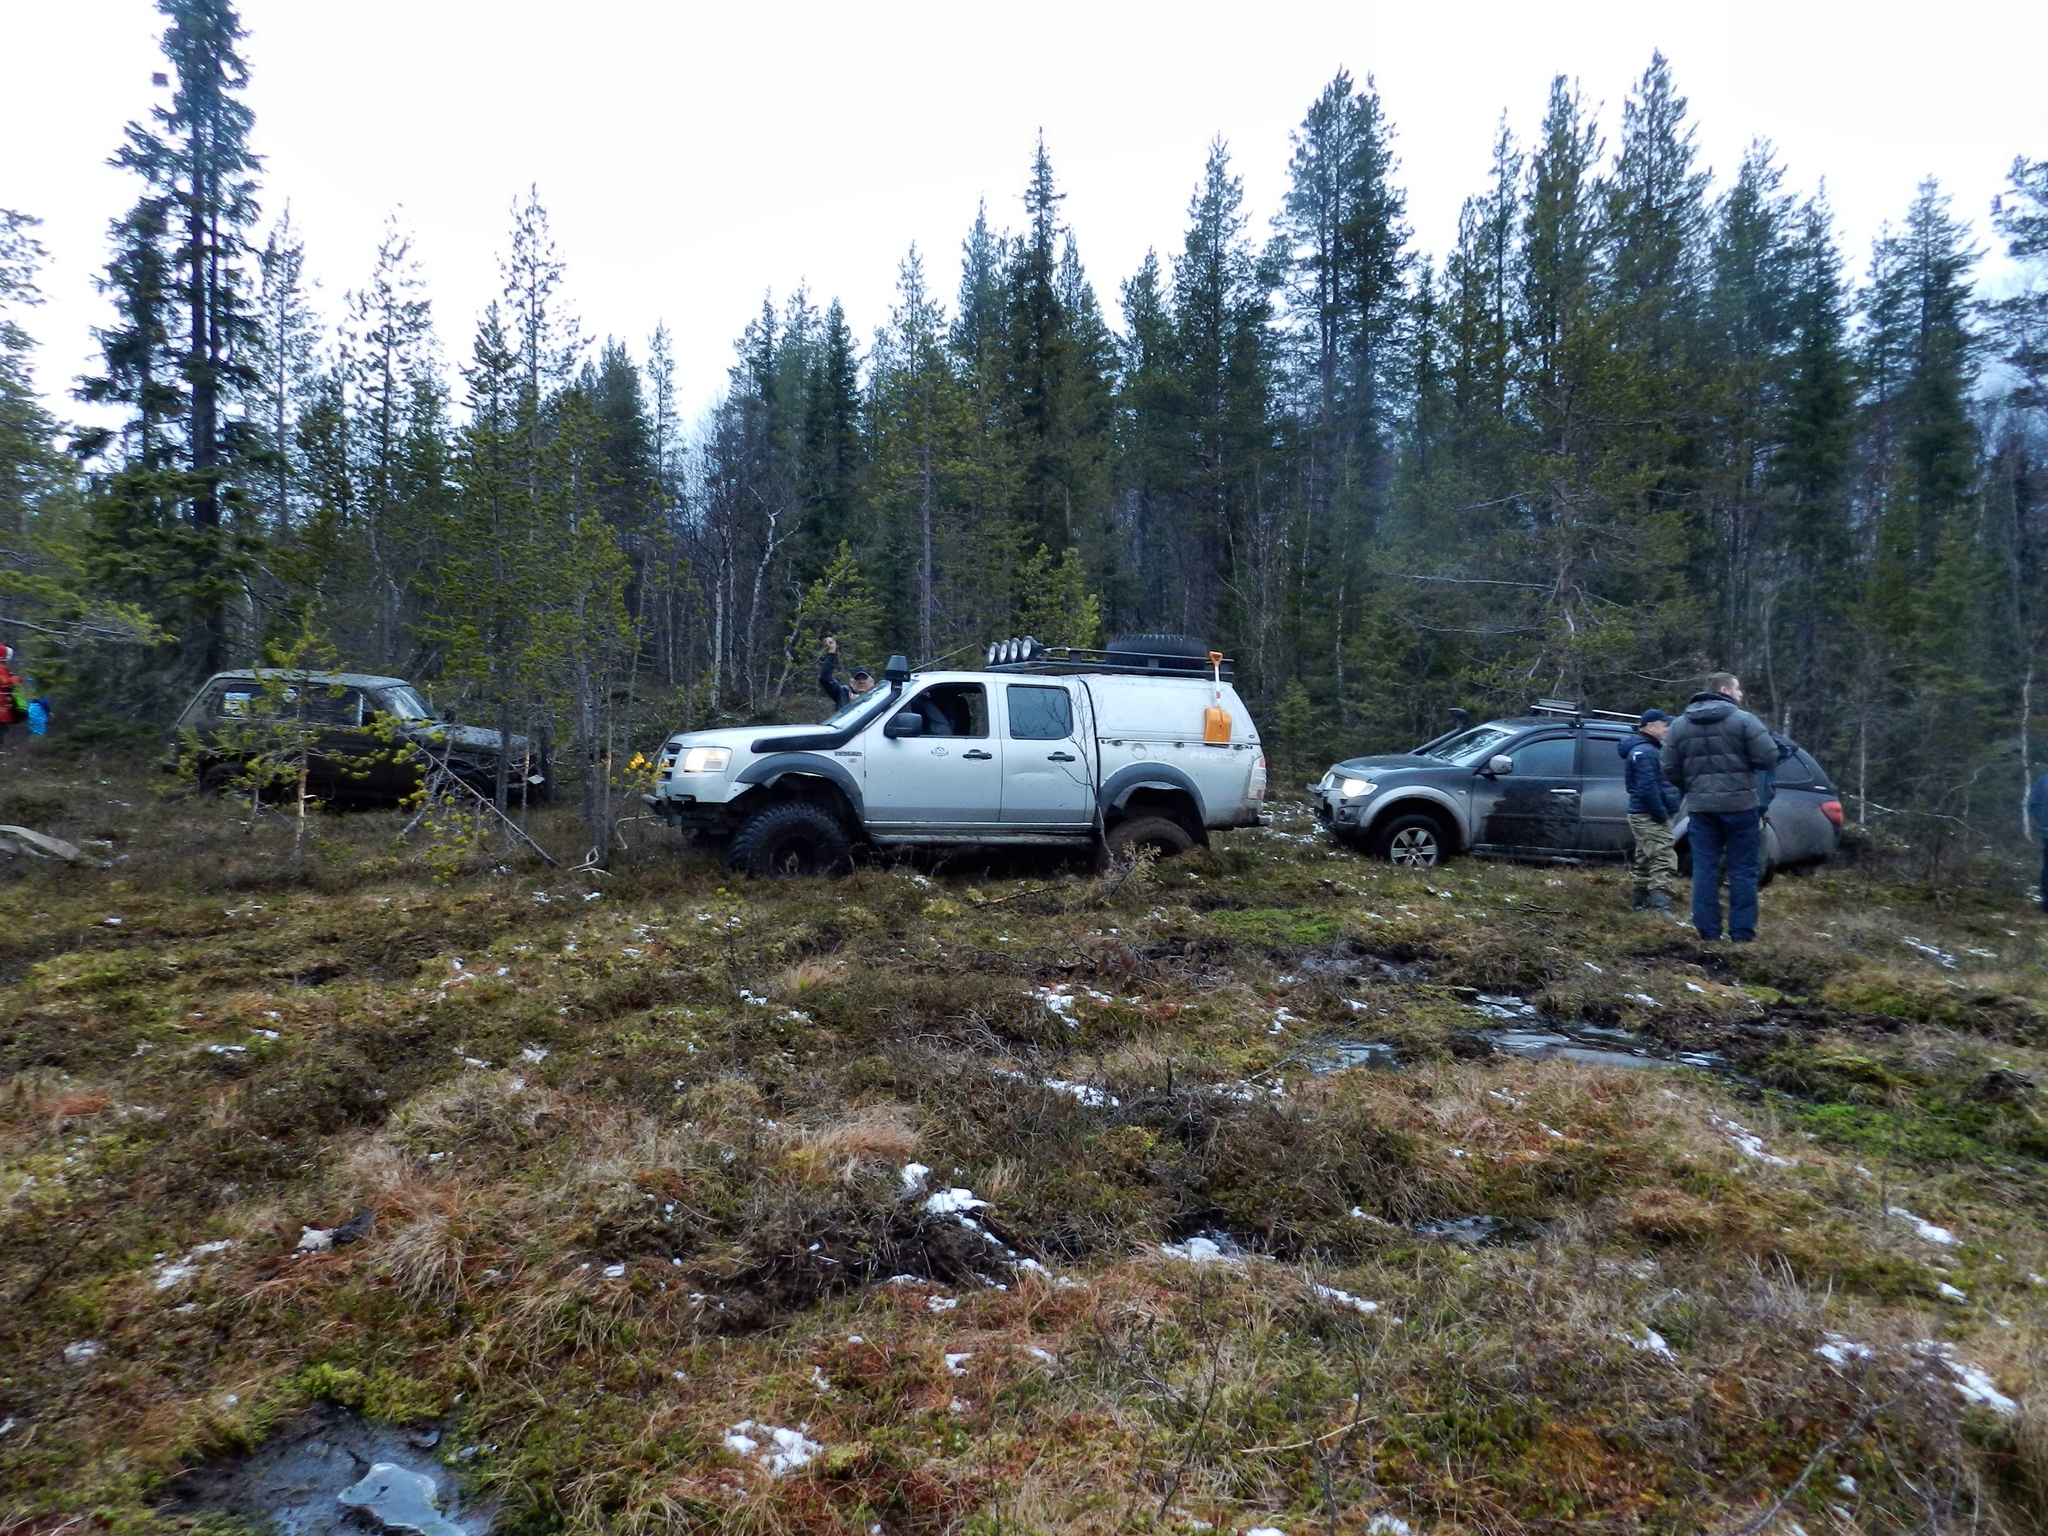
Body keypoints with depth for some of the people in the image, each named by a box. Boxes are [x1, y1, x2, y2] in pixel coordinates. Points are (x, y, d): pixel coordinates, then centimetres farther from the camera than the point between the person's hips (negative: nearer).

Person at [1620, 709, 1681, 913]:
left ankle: (1641, 902, 25)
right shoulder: (1645, 751, -15)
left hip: (1644, 815, 11)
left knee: (1645, 861, 17)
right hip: (1650, 817, -11)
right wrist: (1661, 814, -22)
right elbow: (1647, 787, -24)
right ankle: (1659, 906, -23)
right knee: (1664, 861, -17)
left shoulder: (1649, 749, 19)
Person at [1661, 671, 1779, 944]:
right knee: (1742, 869, 4)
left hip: (1701, 807, 3)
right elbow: (1768, 758, -12)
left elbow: (1670, 768, 3)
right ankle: (1742, 931, 5)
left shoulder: (1680, 725, 6)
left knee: (1704, 868, 6)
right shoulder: (1744, 720, -7)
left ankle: (1707, 930, 6)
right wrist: (1743, 761, 9)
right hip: (1739, 805, -3)